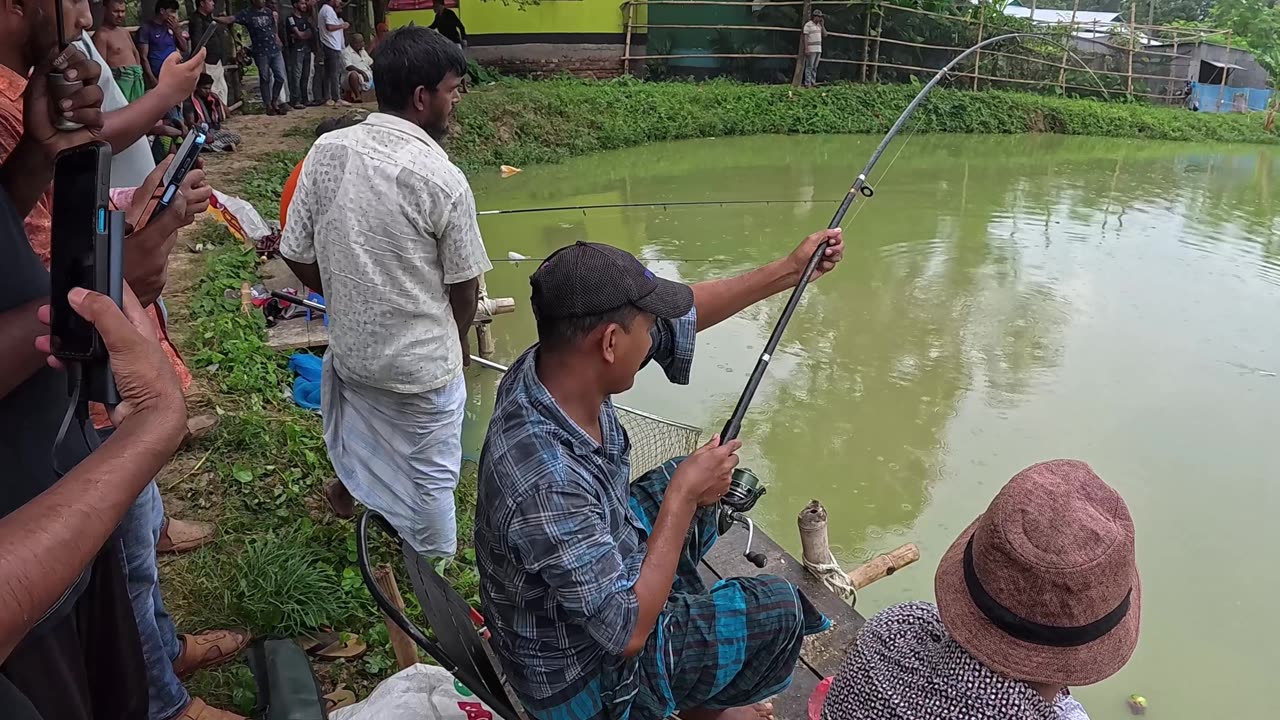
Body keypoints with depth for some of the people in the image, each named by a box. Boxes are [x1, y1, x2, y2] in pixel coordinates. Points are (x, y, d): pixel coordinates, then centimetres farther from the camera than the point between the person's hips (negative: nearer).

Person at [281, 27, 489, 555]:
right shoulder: (442, 179, -22)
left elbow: (297, 256, -1)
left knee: (364, 452, 29)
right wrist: (458, 338, 11)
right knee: (430, 479, 16)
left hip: (349, 348, 4)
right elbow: (464, 284, -10)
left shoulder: (325, 152, -9)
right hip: (422, 362, -4)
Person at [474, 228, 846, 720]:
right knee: (781, 610, 2)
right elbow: (627, 632, -32)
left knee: (689, 486, 20)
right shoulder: (545, 480, -41)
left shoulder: (550, 364, -18)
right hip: (586, 678, -7)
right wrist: (684, 495, -26)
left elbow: (679, 316, -3)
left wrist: (790, 270, 1)